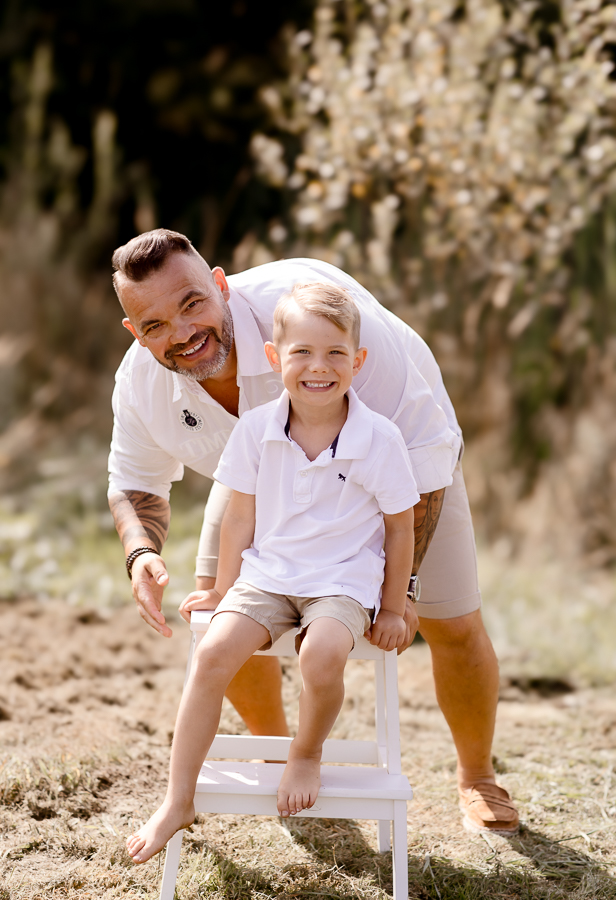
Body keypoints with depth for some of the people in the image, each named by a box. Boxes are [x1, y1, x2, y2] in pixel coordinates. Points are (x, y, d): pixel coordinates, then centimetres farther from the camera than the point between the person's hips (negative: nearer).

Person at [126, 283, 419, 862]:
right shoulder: (256, 430, -3)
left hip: (344, 582, -3)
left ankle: (306, 755, -1)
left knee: (322, 655, -34)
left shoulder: (379, 438, -10)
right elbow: (241, 517, 9)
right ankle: (178, 801, -11)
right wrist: (225, 591, 14)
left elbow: (399, 527, 0)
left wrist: (391, 610, 4)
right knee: (214, 652, -22)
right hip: (266, 575, 3)